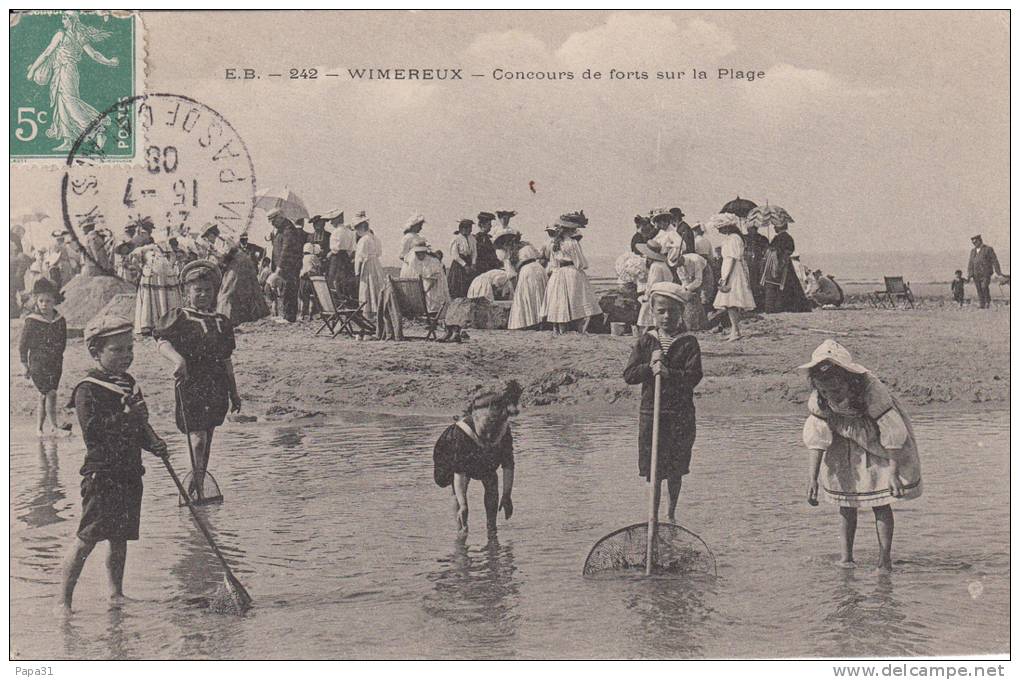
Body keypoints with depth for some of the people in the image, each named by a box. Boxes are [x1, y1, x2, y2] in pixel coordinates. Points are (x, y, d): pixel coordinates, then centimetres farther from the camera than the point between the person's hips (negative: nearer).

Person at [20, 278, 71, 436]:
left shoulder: (60, 321, 3)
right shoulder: (32, 321, -7)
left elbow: (63, 342, 17)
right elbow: (23, 344, -2)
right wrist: (25, 366, -1)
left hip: (55, 364, 4)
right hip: (37, 364, -4)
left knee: (44, 396, 9)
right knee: (50, 393, -15)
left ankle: (39, 427, 17)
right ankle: (54, 426, -12)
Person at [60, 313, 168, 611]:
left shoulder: (128, 383, 13)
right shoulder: (87, 390, -12)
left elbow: (140, 427, 20)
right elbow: (92, 431, -23)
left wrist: (153, 443, 1)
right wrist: (125, 416, -30)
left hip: (130, 472, 7)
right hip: (101, 473, -7)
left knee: (121, 537, 14)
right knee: (88, 538, -8)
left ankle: (116, 592, 26)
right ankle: (64, 597, -1)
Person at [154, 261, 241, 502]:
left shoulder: (222, 322, 13)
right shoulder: (178, 317, -4)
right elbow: (162, 341, -21)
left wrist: (234, 392, 22)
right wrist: (177, 359, -40)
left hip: (216, 387, 6)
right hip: (190, 385, -6)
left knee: (208, 435, 11)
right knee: (198, 436, -13)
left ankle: (199, 484, 20)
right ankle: (198, 486, -7)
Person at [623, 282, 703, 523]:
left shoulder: (689, 343, -2)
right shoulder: (646, 341, 4)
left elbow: (694, 377, -14)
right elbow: (629, 375, -1)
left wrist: (669, 373, -26)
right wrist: (649, 366, -17)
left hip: (680, 414, -1)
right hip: (650, 412, 1)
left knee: (675, 470, 8)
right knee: (652, 469, 2)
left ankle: (672, 513, 24)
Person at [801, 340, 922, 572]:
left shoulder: (872, 390, -37)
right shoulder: (818, 398, -25)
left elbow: (892, 432, -29)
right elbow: (817, 436, -17)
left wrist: (894, 472, -27)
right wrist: (812, 478, -21)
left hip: (878, 447, -3)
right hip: (846, 445, 3)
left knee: (881, 503, -3)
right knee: (845, 502, 2)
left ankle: (884, 560, 5)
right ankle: (845, 556, 11)